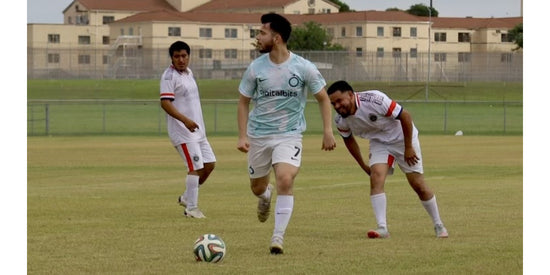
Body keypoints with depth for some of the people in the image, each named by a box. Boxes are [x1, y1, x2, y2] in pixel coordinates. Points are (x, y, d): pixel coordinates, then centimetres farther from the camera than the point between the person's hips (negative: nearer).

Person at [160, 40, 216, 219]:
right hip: (182, 131, -9)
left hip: (197, 129, 9)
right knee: (196, 167, -12)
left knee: (209, 164, 9)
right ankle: (191, 209, -5)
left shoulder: (188, 72, 14)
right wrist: (185, 120, -32)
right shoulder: (169, 76, -13)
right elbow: (165, 103, -23)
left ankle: (187, 197, 23)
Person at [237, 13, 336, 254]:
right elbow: (243, 102, 5)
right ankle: (266, 196, 53)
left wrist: (328, 131, -7)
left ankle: (278, 238, -15)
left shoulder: (304, 68, -9)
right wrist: (242, 136, -5)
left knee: (285, 180, -24)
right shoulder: (256, 68, -4)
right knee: (258, 187, 12)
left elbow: (323, 99, 3)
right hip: (259, 135, 3)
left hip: (289, 135, -3)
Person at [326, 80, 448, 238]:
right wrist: (363, 165, 10)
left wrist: (408, 147, -18)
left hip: (402, 138, -4)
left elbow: (405, 116, -24)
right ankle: (382, 228, -23)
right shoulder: (340, 120, -15)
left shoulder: (374, 100, -34)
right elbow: (348, 139, 7)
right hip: (378, 142, 4)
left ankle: (439, 226, 15)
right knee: (376, 177, -21)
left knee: (418, 184, -2)